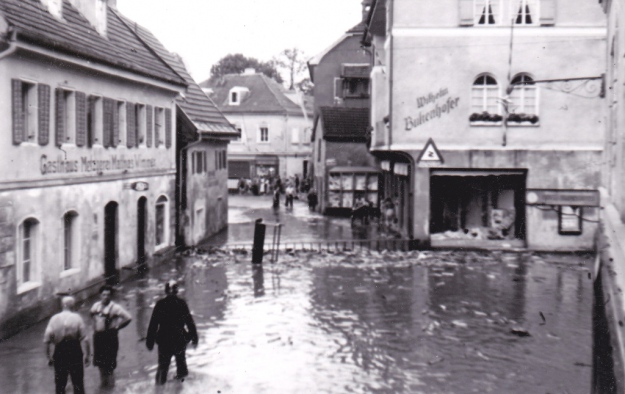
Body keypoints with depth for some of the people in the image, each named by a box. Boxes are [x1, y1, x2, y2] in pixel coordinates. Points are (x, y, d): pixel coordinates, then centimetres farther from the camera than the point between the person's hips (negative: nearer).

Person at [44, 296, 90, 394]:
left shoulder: (54, 319, -4)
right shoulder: (77, 318, -9)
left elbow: (47, 340, -5)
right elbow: (84, 339, -13)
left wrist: (49, 357, 3)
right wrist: (87, 355, -6)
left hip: (59, 352, 2)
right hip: (75, 352, -1)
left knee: (60, 382, 13)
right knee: (78, 381, 9)